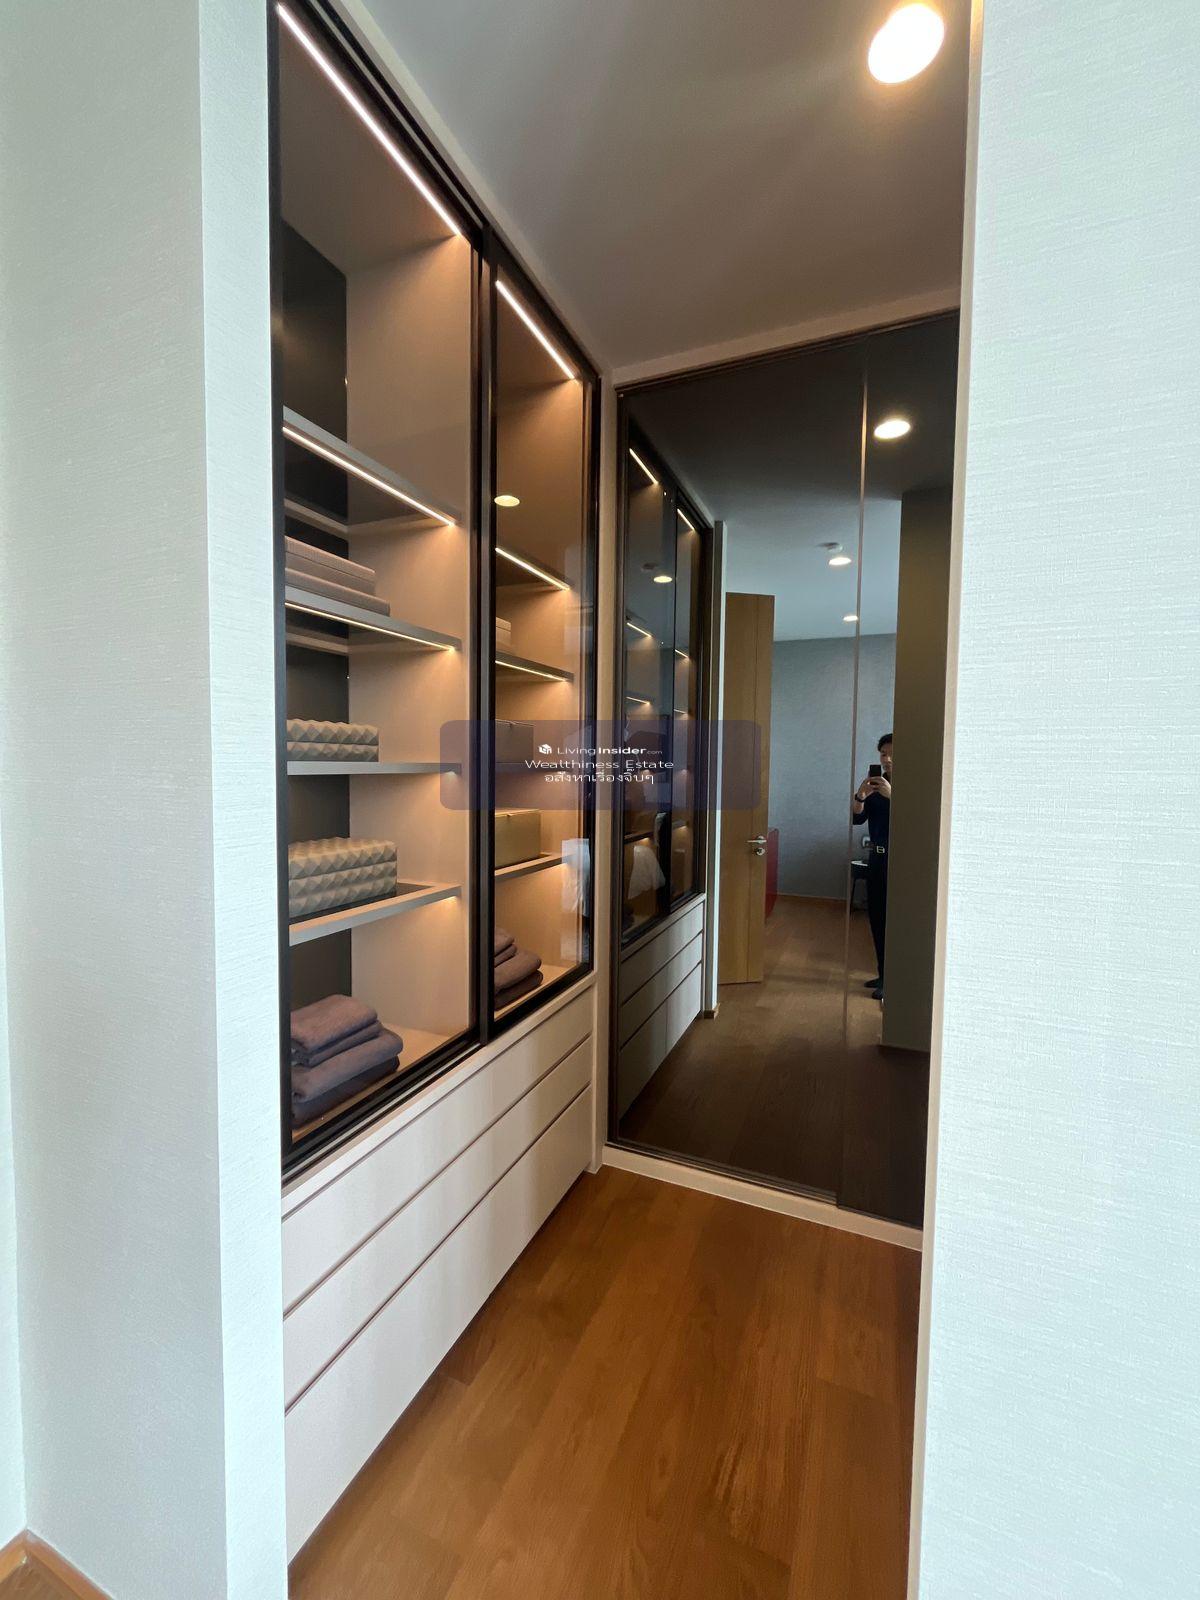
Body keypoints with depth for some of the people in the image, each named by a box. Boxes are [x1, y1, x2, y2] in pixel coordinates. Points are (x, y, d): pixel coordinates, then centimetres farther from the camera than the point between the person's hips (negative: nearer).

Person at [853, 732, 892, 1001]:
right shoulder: (875, 784, 10)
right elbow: (858, 819, 3)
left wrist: (891, 795, -32)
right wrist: (860, 797, -15)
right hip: (876, 856, 6)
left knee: (891, 919, -4)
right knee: (876, 917, 10)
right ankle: (884, 974, 22)